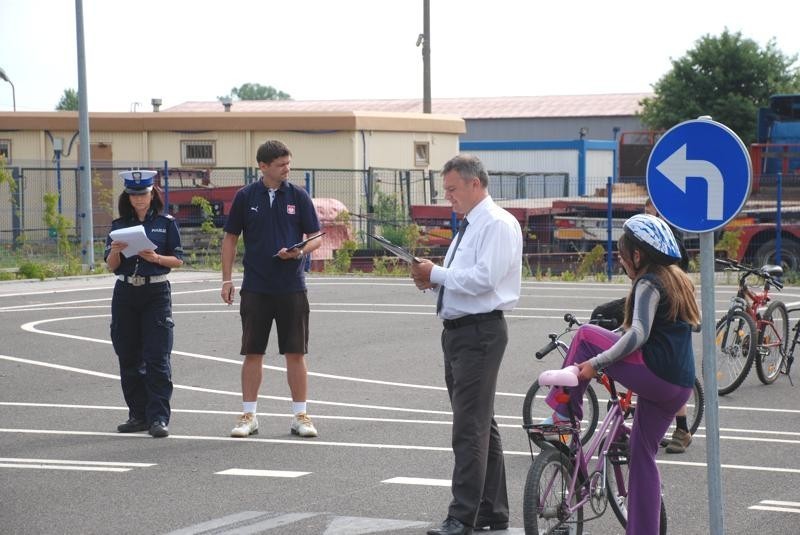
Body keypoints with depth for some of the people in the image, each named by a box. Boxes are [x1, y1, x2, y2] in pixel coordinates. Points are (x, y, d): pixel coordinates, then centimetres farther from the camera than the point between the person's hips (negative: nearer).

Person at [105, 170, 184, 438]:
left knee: (157, 358, -9)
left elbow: (178, 260, 2)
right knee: (129, 358, 6)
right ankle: (139, 415, 15)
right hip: (125, 293, 3)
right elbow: (111, 266, 7)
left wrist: (156, 258, -16)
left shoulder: (166, 223, 3)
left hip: (156, 293, -3)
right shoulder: (119, 225, 9)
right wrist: (115, 252, -14)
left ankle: (159, 418, -9)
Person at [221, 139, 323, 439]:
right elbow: (230, 238, 8)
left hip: (292, 287, 0)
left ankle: (300, 416, 9)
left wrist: (299, 251, -16)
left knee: (295, 353, 1)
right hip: (255, 288, 0)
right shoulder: (246, 197, 2)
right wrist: (227, 279, 2)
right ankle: (248, 416, 11)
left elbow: (316, 237, 5)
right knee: (253, 353, 4)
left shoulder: (298, 196, 2)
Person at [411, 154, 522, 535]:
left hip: (479, 333, -10)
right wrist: (434, 280, 5)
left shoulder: (497, 224, -12)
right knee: (482, 425, 15)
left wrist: (436, 273, -15)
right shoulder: (468, 226, 18)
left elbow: (482, 278, -22)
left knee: (470, 429, -11)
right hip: (457, 331, 10)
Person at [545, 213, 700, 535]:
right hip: (679, 387, 9)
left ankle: (562, 413, -2)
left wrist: (597, 363, -20)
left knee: (585, 336, 0)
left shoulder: (648, 284, -7)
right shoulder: (677, 280, 20)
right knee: (643, 456, 15)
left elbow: (638, 335, -19)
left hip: (653, 374, -9)